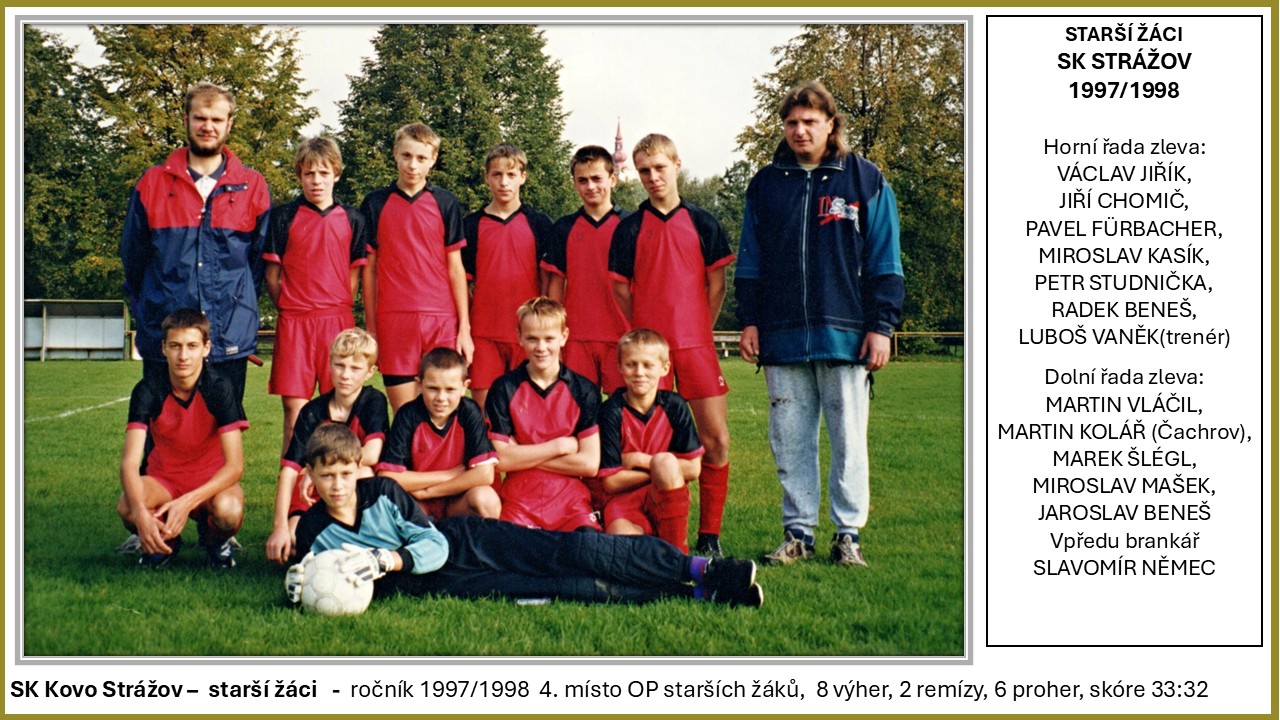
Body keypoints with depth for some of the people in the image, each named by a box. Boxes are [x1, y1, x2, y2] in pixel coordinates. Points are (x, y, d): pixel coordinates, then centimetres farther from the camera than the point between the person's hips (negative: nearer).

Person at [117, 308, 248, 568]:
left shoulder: (219, 388, -18)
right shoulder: (148, 391, -15)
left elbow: (235, 465, -22)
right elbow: (129, 462, -24)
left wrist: (188, 503, -37)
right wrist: (142, 514, -44)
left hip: (212, 479, -1)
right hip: (162, 479, 1)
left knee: (229, 510, -37)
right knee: (127, 507, -32)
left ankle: (216, 540, 2)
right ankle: (165, 542, 3)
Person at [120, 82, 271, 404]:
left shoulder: (252, 188, 6)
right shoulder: (152, 184, 6)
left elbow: (260, 259, 11)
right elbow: (132, 257, 12)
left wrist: (240, 309, 7)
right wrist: (145, 311, 10)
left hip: (230, 341, 0)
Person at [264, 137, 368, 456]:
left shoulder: (352, 219, 9)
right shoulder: (284, 216, 5)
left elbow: (355, 273, 11)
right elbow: (273, 274, 6)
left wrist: (339, 310, 4)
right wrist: (289, 310, 2)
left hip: (338, 321, 1)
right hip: (294, 323, -1)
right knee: (294, 407, -3)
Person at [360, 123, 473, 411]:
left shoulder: (445, 203, 7)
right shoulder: (375, 204, 7)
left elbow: (455, 268, 7)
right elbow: (369, 269, 8)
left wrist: (464, 327, 2)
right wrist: (370, 327, 4)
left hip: (442, 321, 0)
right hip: (393, 320, 0)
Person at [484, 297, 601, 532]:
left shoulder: (584, 391, 5)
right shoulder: (504, 389, 3)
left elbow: (590, 464, -3)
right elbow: (500, 460, -5)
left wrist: (524, 455, -5)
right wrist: (560, 445, -6)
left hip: (570, 496, 1)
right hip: (519, 499, -1)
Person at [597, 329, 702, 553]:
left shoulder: (674, 406, -1)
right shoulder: (611, 411, -7)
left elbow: (692, 469, -3)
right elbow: (611, 482, -10)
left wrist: (642, 461, -9)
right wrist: (657, 470, -9)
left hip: (664, 500, 3)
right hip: (623, 501, -3)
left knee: (665, 462, -32)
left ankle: (678, 550, -22)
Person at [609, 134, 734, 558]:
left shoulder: (701, 223, 8)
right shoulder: (630, 228, 7)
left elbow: (716, 285, 10)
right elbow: (621, 292, 9)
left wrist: (697, 333, 6)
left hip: (695, 345, 1)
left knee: (716, 439, -6)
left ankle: (709, 535, 3)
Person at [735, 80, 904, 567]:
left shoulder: (865, 181, 4)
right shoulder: (766, 184, 11)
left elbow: (884, 262, 2)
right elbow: (750, 262, 15)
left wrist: (882, 325, -4)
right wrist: (750, 320, 6)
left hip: (846, 335, -2)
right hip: (783, 338, 3)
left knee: (848, 440, 1)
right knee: (789, 441, 5)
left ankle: (848, 533, 10)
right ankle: (797, 531, 14)